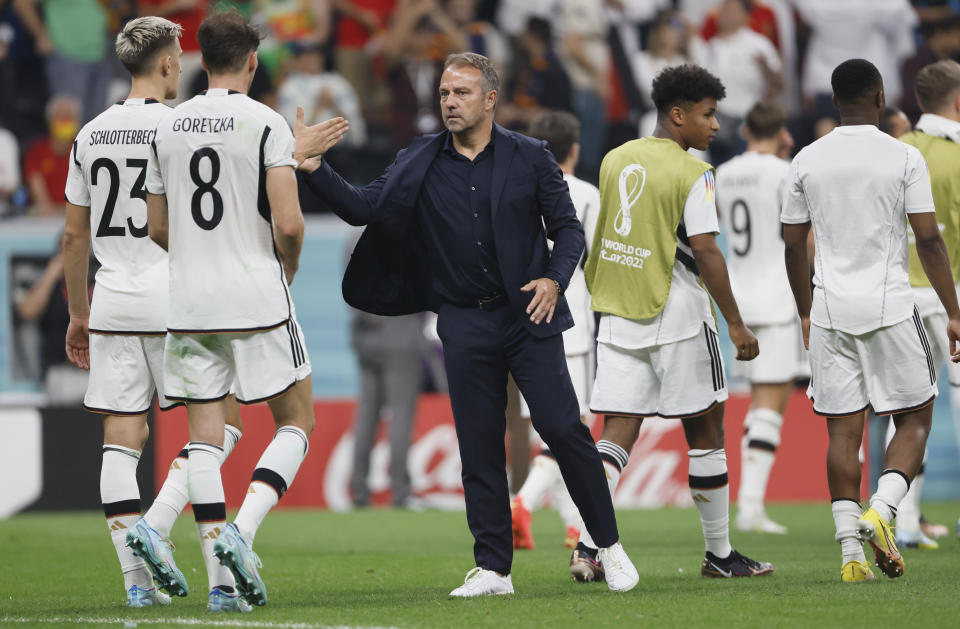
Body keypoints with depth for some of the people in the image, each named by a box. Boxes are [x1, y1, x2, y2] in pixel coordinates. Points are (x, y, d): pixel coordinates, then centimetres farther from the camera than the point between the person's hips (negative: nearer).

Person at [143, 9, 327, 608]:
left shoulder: (168, 127, 6)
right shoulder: (266, 123, -8)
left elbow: (158, 229, 11)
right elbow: (289, 223, -16)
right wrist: (287, 268, 5)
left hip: (189, 300, 4)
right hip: (257, 296, -4)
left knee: (205, 430, 7)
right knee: (297, 422, 8)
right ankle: (242, 532, -12)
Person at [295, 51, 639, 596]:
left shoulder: (530, 158, 1)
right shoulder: (420, 163, 6)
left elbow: (568, 228, 4)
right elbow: (366, 209, 0)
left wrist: (555, 279, -13)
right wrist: (315, 169, -13)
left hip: (528, 313, -2)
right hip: (464, 323, 2)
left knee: (563, 428, -10)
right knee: (479, 447, 2)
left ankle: (610, 547, 3)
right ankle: (494, 569, 8)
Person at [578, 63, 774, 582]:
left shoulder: (615, 160, 9)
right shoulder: (692, 174, -12)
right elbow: (704, 251, -17)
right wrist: (736, 324, -13)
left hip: (616, 318, 6)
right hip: (676, 316, -6)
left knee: (616, 435, 2)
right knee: (705, 431, 8)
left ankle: (589, 545, -16)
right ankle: (719, 554, 14)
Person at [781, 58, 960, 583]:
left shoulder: (806, 161, 5)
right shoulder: (903, 158, -4)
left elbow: (793, 246, 10)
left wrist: (805, 312, 23)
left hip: (829, 310, 3)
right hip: (890, 306, -3)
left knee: (843, 430, 4)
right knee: (914, 419, 9)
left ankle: (850, 553, -2)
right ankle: (881, 511, -13)